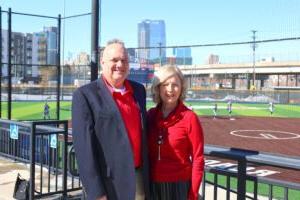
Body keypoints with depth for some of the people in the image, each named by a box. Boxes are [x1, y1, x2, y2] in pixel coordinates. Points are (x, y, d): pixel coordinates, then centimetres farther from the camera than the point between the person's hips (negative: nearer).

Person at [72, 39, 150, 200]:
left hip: (139, 178, 5)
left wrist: (147, 175, 14)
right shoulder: (85, 95, -9)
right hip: (109, 184, -5)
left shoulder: (138, 90, 9)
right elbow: (84, 146, -14)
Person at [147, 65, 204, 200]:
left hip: (179, 186, -3)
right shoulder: (150, 115, 1)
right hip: (152, 185, 4)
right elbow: (145, 151, 8)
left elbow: (198, 159, -8)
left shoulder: (189, 118, -10)